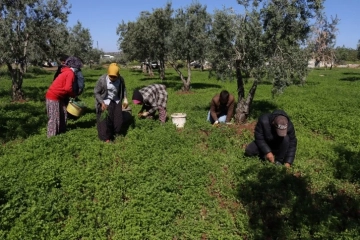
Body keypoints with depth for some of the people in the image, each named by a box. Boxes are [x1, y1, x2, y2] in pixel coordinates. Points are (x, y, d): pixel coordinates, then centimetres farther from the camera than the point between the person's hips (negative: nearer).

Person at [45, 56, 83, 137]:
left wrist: (71, 95, 15)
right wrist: (74, 95, -6)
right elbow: (68, 88, -23)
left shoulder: (67, 72, 15)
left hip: (57, 97, 10)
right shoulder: (70, 73, -14)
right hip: (53, 97, -10)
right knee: (54, 118, -3)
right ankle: (52, 136, 5)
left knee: (63, 115, 14)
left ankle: (61, 132, 23)